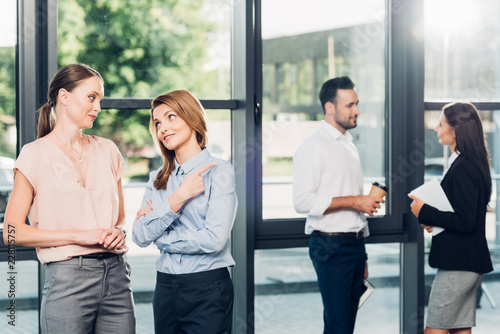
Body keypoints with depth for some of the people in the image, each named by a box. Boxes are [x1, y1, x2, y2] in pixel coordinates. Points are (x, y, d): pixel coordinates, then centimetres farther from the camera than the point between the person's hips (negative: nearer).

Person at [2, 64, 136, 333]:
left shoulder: (107, 151, 14)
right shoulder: (36, 155, -1)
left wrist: (118, 232, -1)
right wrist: (80, 235, -13)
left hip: (116, 273, 4)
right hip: (68, 278, -4)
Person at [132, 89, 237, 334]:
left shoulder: (219, 171, -6)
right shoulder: (157, 179, 10)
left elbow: (214, 239, -16)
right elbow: (140, 236, -2)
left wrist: (159, 236, -4)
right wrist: (178, 197, -13)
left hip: (208, 288, -5)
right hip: (165, 287, 5)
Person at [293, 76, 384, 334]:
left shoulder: (349, 145, 18)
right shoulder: (314, 147, -9)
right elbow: (303, 201, -20)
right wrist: (354, 201, -18)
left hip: (355, 244, 8)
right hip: (331, 246, -8)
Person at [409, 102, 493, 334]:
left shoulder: (462, 168, -19)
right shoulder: (472, 164, 13)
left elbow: (465, 222, -23)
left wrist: (425, 212, -13)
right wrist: (433, 218, 5)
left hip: (458, 264, -10)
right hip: (468, 263, 10)